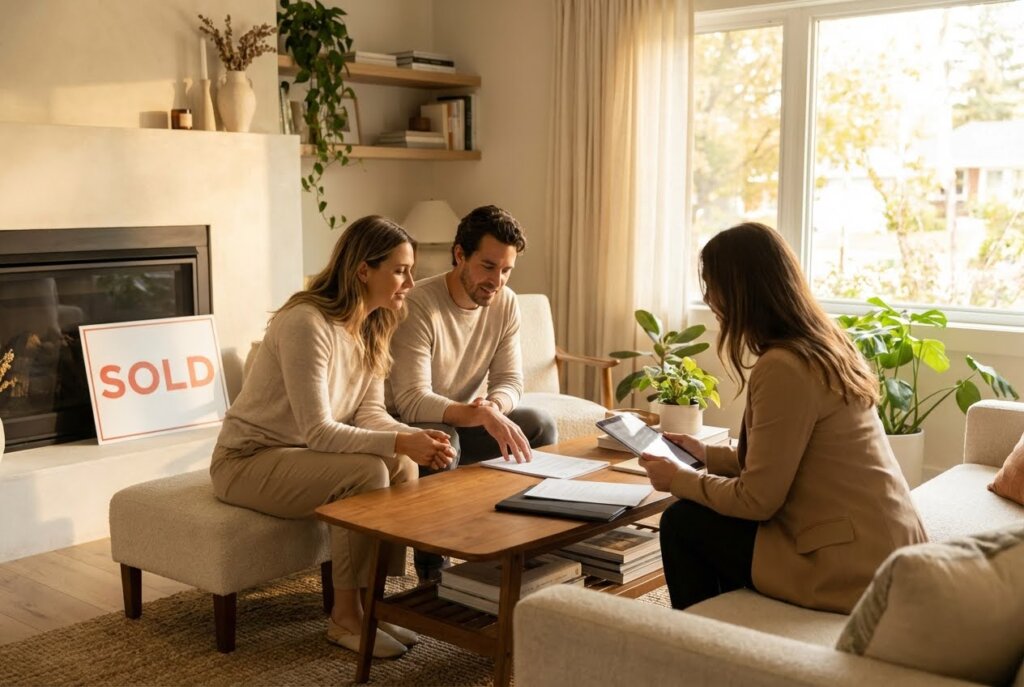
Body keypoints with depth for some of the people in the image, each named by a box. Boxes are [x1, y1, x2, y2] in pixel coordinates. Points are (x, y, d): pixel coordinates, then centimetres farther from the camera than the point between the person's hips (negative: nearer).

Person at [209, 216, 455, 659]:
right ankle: (345, 617, -12)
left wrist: (415, 439, -21)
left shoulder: (373, 327, 0)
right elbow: (318, 432, -29)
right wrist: (399, 442, -36)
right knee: (367, 472, -27)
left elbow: (369, 413, -2)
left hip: (299, 453, 8)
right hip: (246, 461, -8)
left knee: (402, 466, -13)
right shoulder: (307, 324, -27)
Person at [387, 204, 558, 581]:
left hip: (468, 420, 6)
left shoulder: (505, 303, -5)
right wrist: (481, 415, -47)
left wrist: (492, 407, -31)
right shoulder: (418, 305, -25)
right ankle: (432, 571, -19)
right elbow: (412, 402, -31)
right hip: (416, 424, -5)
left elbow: (510, 381, -5)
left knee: (540, 424, -16)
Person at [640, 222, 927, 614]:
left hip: (850, 567, -9)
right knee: (712, 516, 20)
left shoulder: (782, 368, -21)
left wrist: (679, 481, -2)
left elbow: (757, 500, -17)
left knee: (682, 523, 1)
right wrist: (708, 455, 22)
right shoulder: (824, 346, 7)